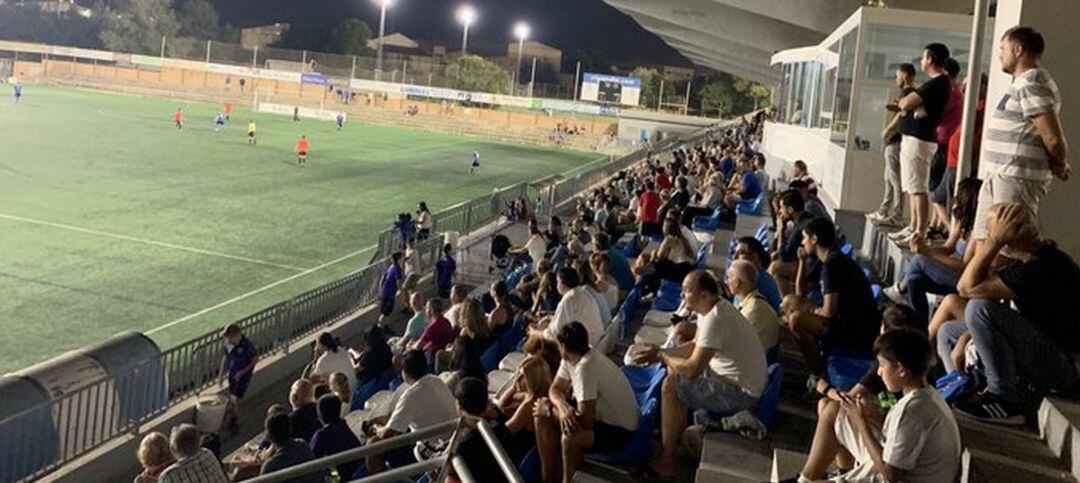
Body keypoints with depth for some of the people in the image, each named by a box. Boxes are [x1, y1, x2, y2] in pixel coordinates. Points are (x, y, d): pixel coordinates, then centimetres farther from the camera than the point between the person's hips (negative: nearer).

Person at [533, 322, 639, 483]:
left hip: (619, 431, -9)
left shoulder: (585, 367, -30)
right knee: (541, 414, 1)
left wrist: (549, 410, -18)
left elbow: (586, 421, -31)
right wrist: (563, 407, -20)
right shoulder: (570, 359, -4)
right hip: (600, 415, 9)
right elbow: (555, 389, 4)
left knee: (570, 438, -36)